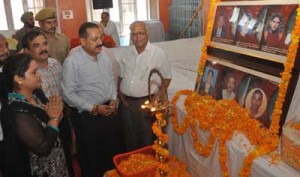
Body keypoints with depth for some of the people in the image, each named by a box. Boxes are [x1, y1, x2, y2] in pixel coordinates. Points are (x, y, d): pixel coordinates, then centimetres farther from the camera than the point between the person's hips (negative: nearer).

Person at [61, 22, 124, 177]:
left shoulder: (104, 56, 1)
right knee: (92, 157, 13)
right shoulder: (72, 62, -18)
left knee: (115, 151, 21)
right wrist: (94, 109, -17)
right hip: (87, 116, -6)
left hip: (110, 111, 6)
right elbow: (68, 94, -17)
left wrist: (113, 99, -3)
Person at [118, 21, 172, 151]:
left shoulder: (158, 53, -8)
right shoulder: (128, 53, 7)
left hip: (146, 102, -4)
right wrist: (119, 92, 2)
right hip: (126, 102, 5)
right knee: (130, 138, 18)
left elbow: (167, 78, -4)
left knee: (147, 140, 8)